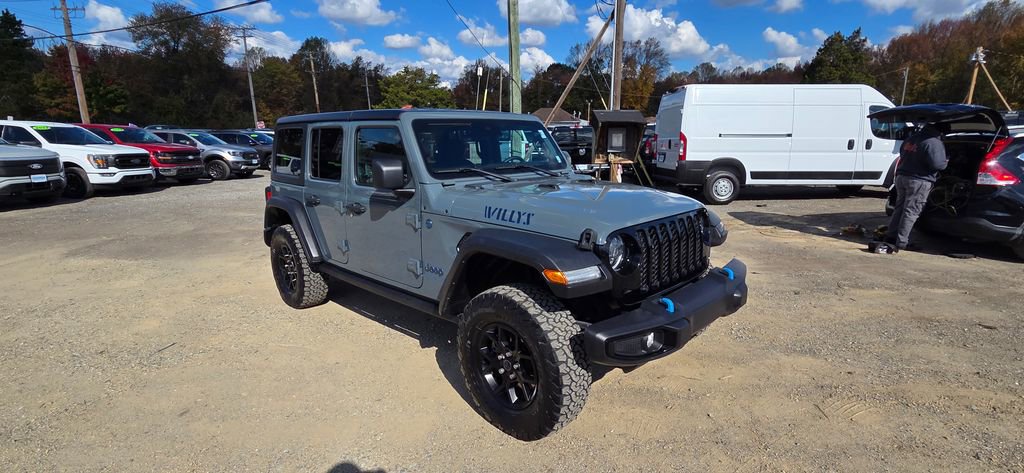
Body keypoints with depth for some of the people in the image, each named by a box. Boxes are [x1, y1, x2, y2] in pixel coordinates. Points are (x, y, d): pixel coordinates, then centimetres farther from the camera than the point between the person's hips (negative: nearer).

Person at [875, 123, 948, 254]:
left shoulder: (911, 139, 15)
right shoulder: (934, 143, -9)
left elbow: (902, 155, 26)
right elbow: (936, 164, -16)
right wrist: (945, 163, 4)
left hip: (901, 177, 7)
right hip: (919, 181, -7)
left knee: (899, 210, 8)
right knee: (911, 212, -5)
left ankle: (889, 241, 2)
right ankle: (900, 244, -6)